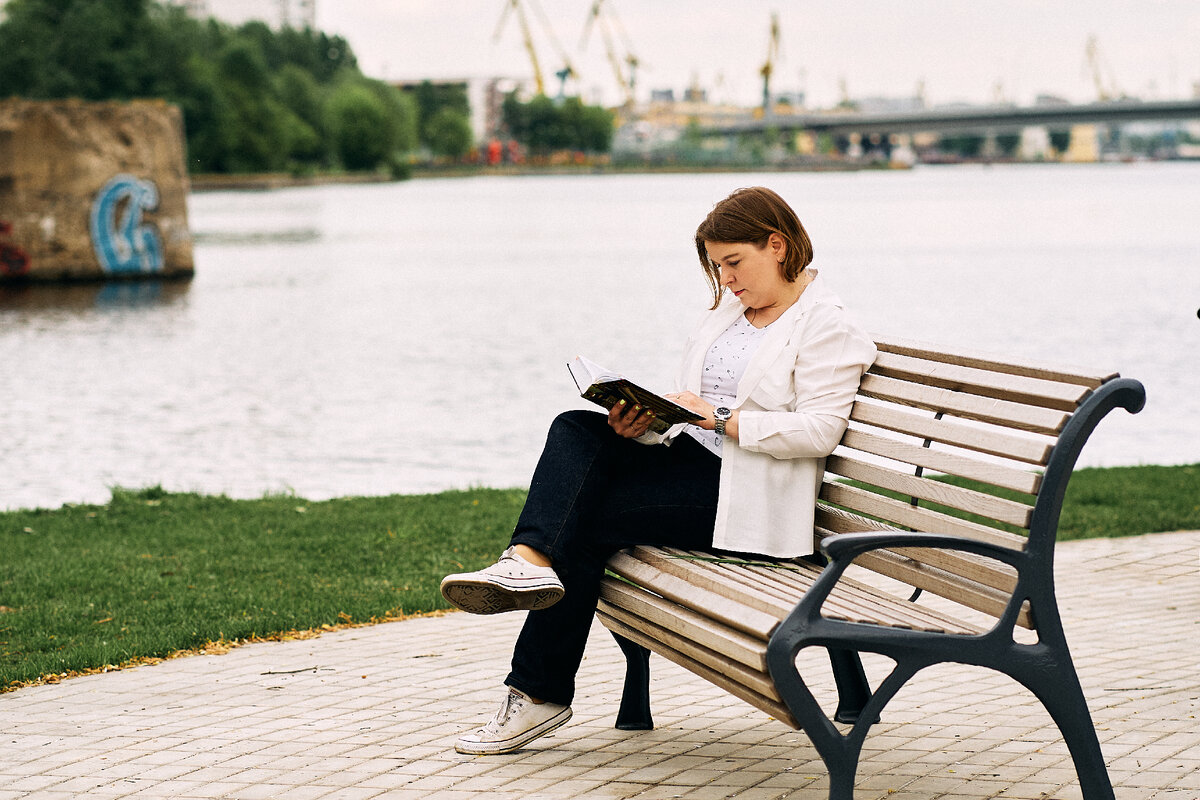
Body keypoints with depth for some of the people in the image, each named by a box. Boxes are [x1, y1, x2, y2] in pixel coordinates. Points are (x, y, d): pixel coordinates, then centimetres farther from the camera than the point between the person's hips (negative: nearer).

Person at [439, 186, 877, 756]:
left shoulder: (826, 326, -5)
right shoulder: (728, 309, 21)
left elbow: (820, 430, -17)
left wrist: (722, 420, -20)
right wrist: (637, 423, -4)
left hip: (744, 493, -8)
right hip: (688, 456, 8)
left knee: (586, 517, -19)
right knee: (575, 431, -19)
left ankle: (541, 695, -14)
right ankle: (531, 562, -38)